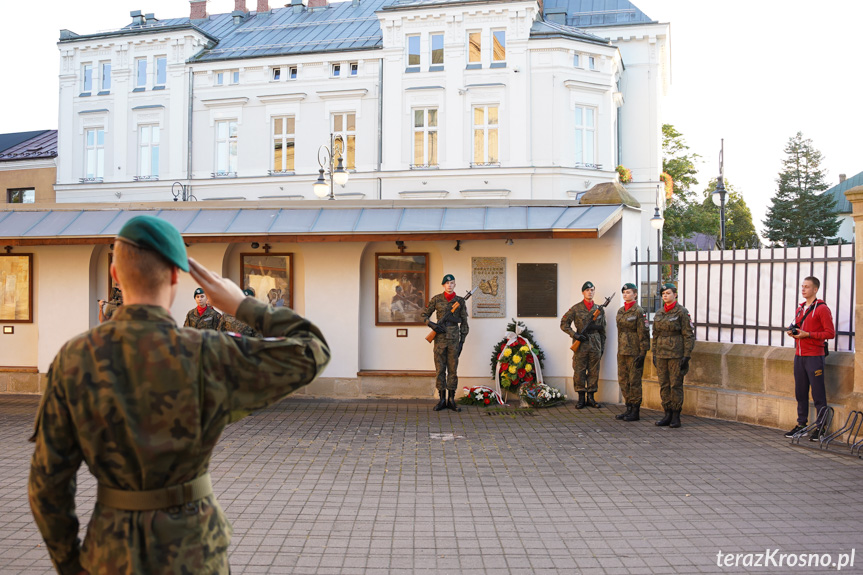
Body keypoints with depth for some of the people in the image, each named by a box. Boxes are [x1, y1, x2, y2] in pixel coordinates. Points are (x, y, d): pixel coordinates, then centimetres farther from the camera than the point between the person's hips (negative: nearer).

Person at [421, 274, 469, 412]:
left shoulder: (460, 301, 5)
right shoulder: (436, 299, 3)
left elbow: (464, 322, 8)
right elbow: (424, 315, 9)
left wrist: (462, 341, 3)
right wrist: (432, 325, -10)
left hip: (454, 338, 1)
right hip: (440, 338, 0)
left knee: (453, 369, 3)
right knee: (440, 369, 2)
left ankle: (451, 399, 10)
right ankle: (442, 399, 10)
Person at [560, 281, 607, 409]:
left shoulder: (600, 309, 10)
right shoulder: (576, 308, 0)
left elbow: (602, 330, 15)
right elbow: (564, 324, 0)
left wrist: (602, 346, 12)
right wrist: (575, 335, -11)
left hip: (595, 344, 3)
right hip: (581, 344, -3)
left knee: (594, 372, 6)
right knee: (579, 371, -1)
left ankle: (590, 398, 15)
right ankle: (581, 398, 8)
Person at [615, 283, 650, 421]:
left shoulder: (639, 311, -10)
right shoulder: (620, 311, 12)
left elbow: (644, 333, -12)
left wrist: (643, 353, -15)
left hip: (634, 351, -7)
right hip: (622, 351, 7)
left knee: (634, 381, -2)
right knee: (623, 381, 10)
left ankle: (635, 412, 5)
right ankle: (629, 409, 19)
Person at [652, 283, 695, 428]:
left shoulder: (682, 312, -6)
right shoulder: (659, 313, 11)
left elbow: (689, 335, -7)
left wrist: (687, 355, -11)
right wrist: (654, 353, 14)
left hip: (676, 353, -6)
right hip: (661, 354, 6)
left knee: (676, 384, -2)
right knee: (663, 385, 7)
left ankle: (676, 416, 6)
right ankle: (667, 415, 14)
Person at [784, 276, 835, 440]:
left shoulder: (822, 309, -7)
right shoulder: (800, 308, 16)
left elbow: (830, 333, -11)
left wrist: (807, 334, -18)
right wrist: (792, 332, 5)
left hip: (814, 356, -7)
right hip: (799, 355, 7)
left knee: (818, 394, -3)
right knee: (800, 392, 10)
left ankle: (820, 428, 4)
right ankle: (801, 424, 18)